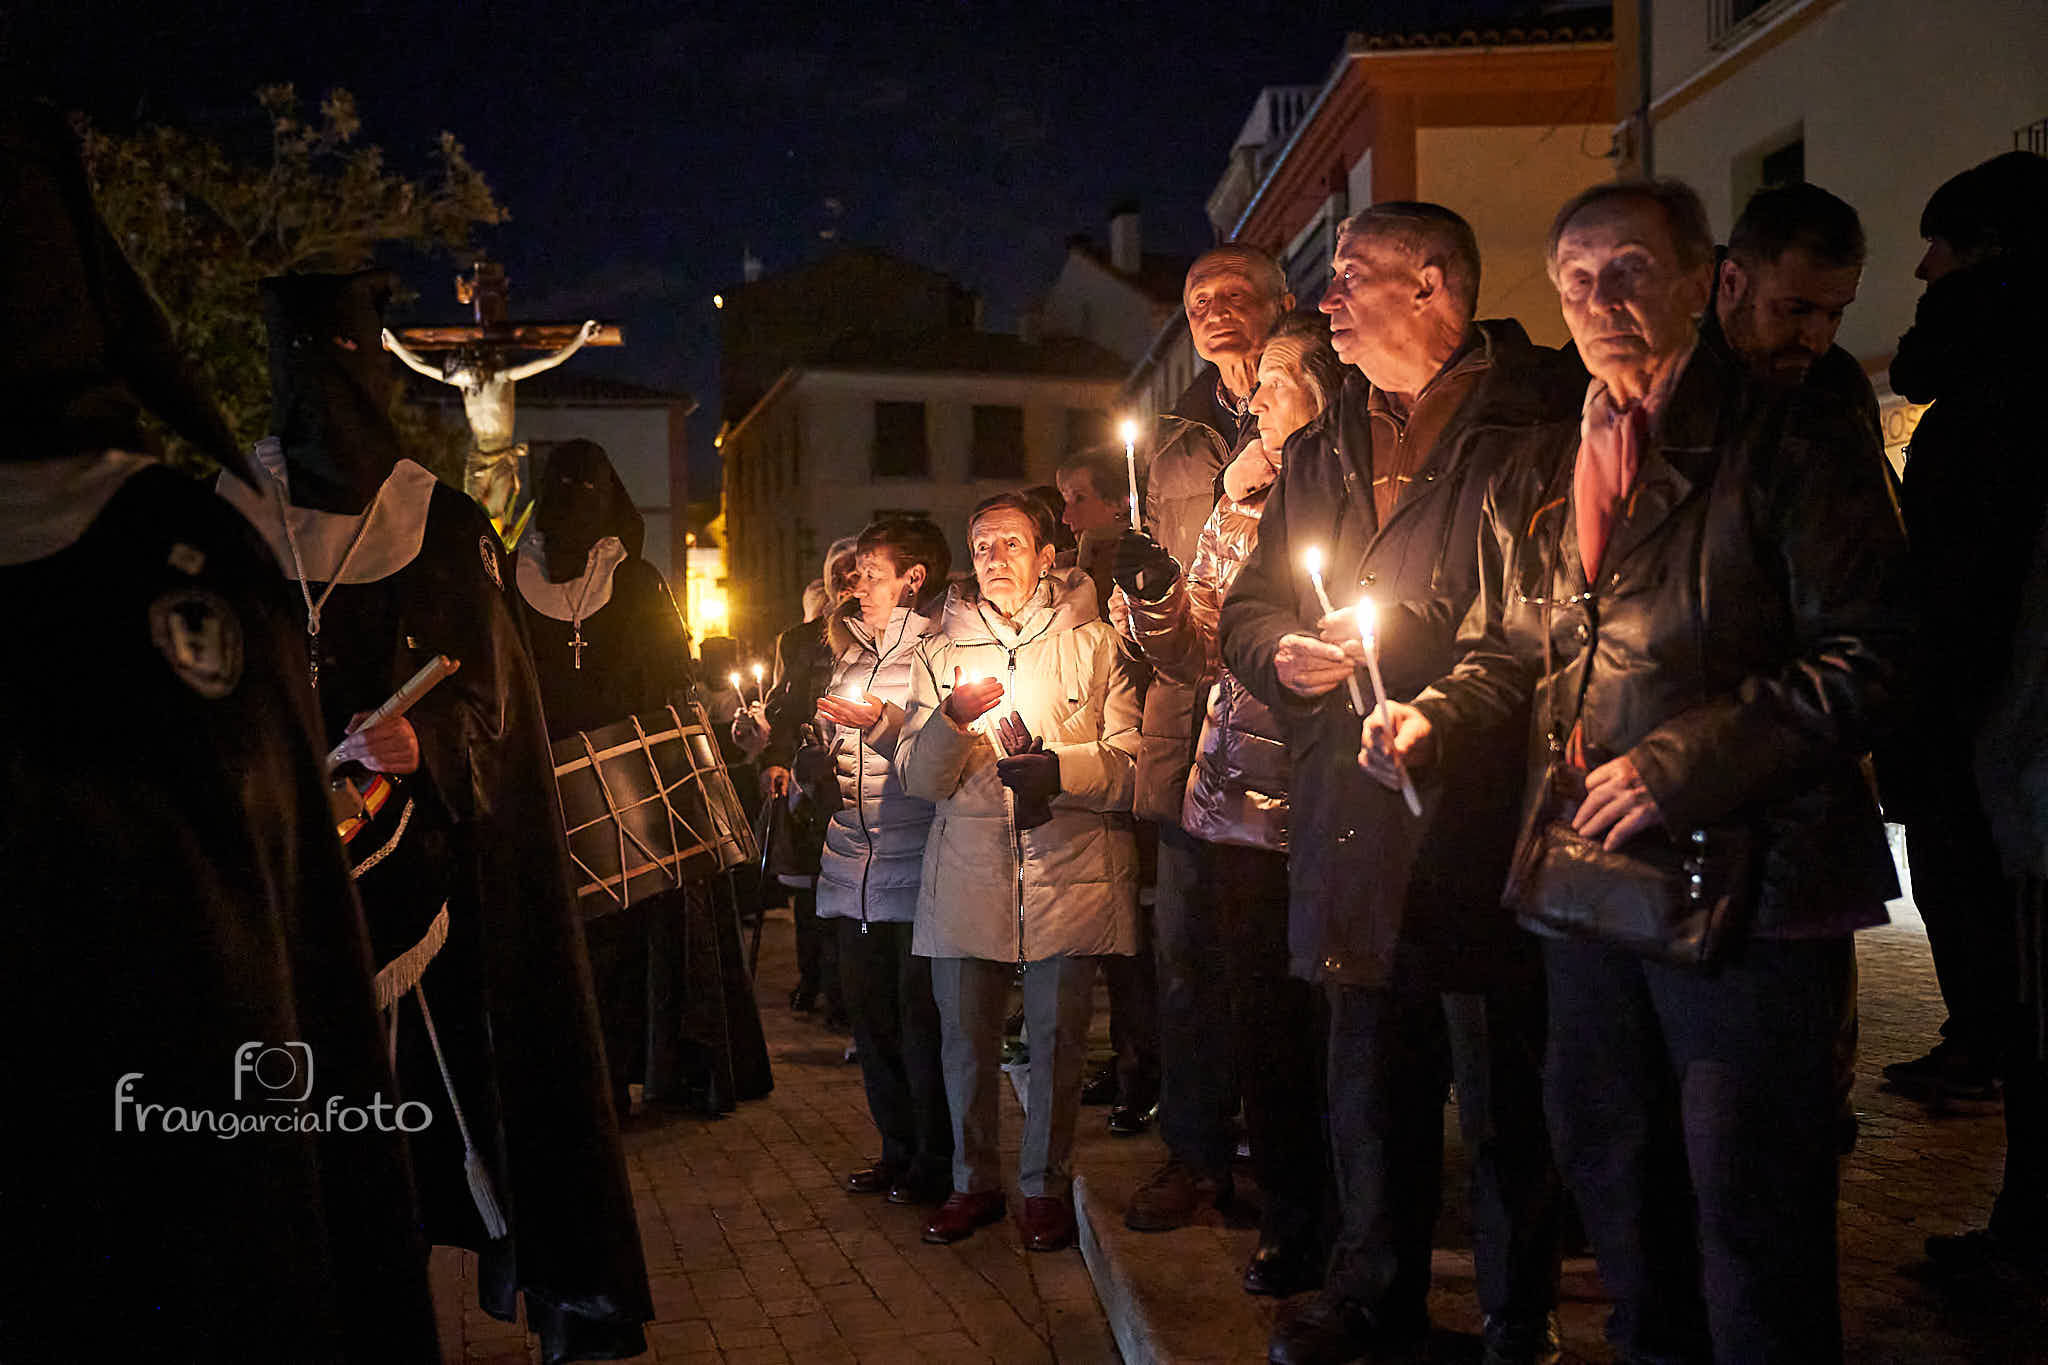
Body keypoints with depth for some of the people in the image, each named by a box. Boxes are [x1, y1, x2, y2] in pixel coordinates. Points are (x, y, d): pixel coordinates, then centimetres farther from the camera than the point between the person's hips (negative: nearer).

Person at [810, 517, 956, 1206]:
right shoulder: (850, 655, 20)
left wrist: (885, 724, -23)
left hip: (917, 868, -7)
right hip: (853, 869, 7)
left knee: (921, 1019, -3)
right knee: (870, 1015, 9)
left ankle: (936, 1162, 11)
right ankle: (899, 1149, 23)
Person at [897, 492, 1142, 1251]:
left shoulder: (1093, 644, 8)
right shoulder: (941, 654, 14)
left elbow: (1131, 762, 0)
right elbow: (917, 778, 5)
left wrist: (1059, 769, -16)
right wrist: (952, 719, -13)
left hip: (1068, 871, -2)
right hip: (967, 872, 2)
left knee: (1057, 1038, 1)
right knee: (965, 1037, 5)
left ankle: (1046, 1185, 19)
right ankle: (974, 1181, 24)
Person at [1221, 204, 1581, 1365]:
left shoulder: (1535, 429, -4)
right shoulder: (1320, 454, 17)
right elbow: (1250, 608, 20)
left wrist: (1408, 642, -13)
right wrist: (1283, 655, 1)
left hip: (1481, 820, -6)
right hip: (1353, 824, 6)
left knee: (1504, 1097, 5)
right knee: (1369, 1086, 16)